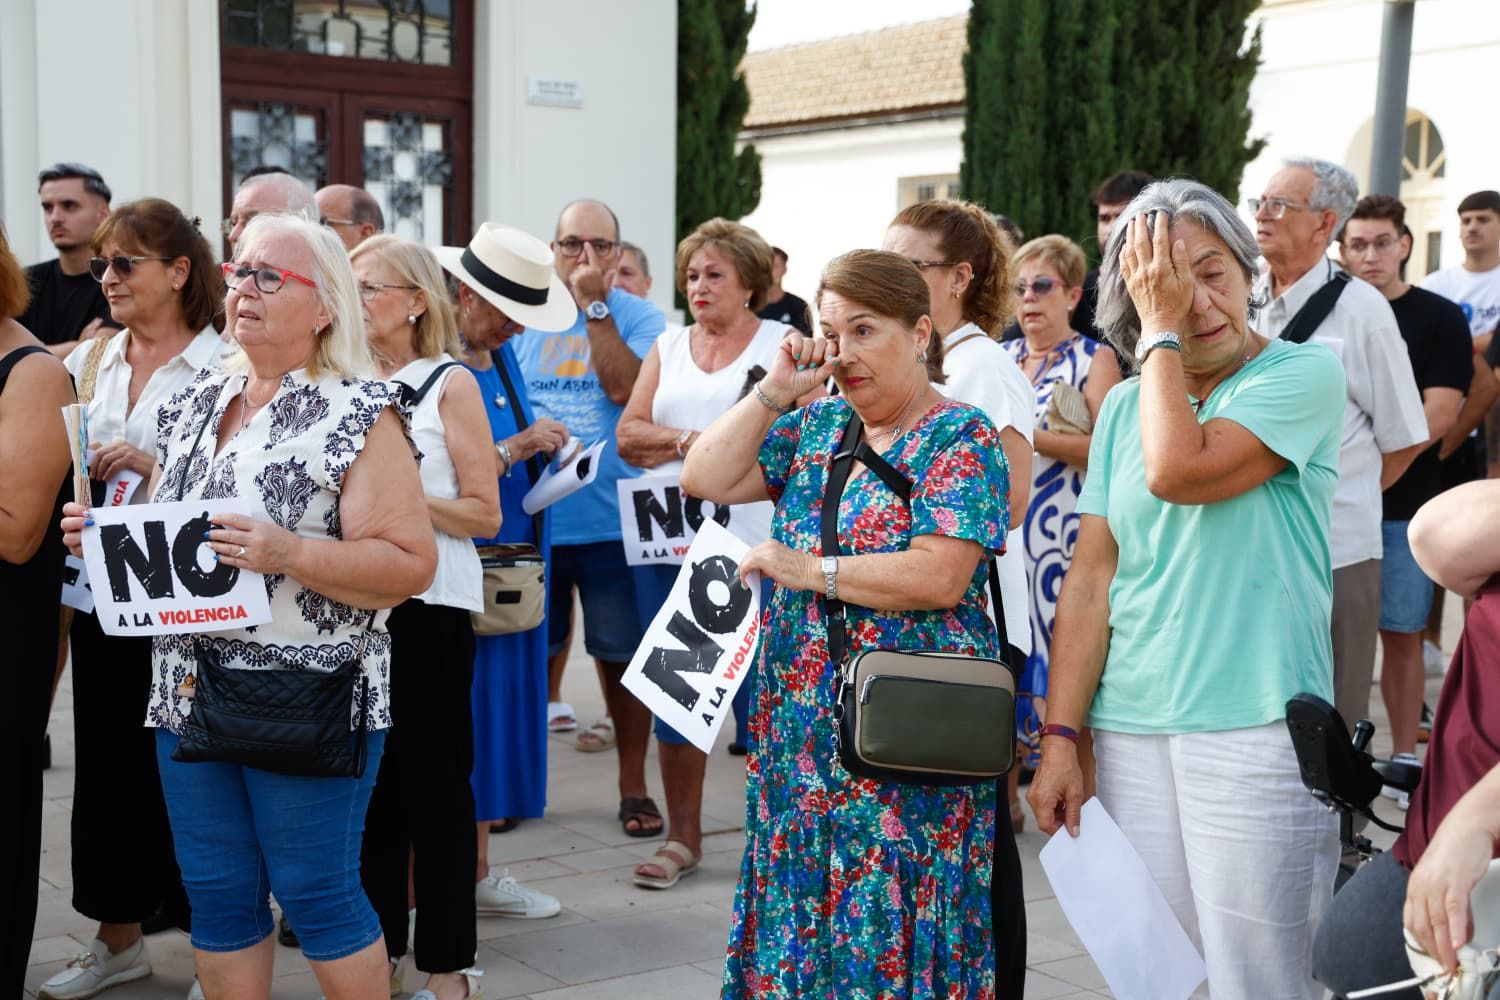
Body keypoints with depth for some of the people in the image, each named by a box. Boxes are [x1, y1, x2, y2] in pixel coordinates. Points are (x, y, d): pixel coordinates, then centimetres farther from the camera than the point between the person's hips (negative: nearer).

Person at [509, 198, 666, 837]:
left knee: (621, 655, 5)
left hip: (610, 519, -2)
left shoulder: (637, 316, 0)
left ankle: (633, 786, 18)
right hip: (533, 517, 3)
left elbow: (624, 386, -18)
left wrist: (594, 305, -14)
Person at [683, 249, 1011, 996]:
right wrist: (774, 393, -1)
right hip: (801, 730, 7)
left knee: (889, 927, 0)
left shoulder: (960, 438, -8)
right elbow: (704, 480, 7)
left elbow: (939, 576, -20)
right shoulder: (816, 425, 12)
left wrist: (808, 569, -16)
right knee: (798, 916, 12)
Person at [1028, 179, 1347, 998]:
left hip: (1255, 729, -5)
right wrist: (1060, 737, 2)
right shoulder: (1124, 408, 11)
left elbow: (1178, 471, -20)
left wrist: (1163, 329, -9)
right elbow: (1091, 576, 8)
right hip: (1131, 732, 5)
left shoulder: (1304, 373, -4)